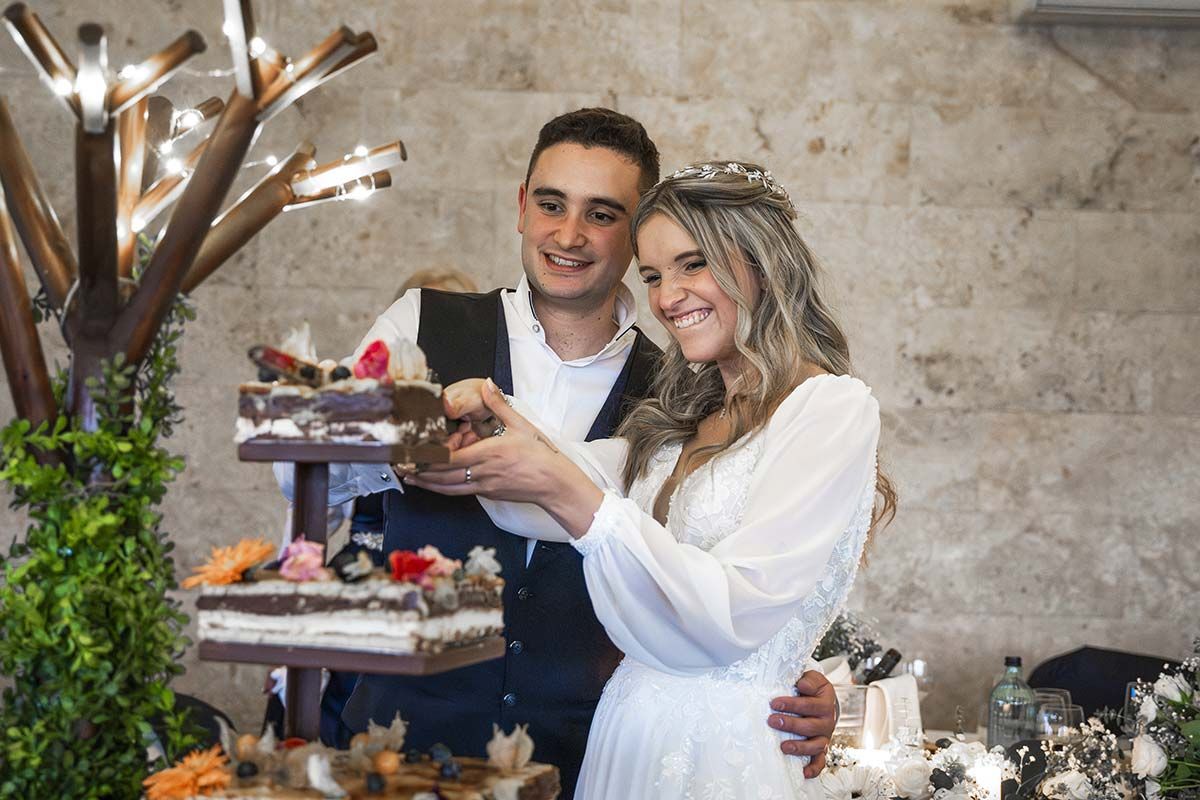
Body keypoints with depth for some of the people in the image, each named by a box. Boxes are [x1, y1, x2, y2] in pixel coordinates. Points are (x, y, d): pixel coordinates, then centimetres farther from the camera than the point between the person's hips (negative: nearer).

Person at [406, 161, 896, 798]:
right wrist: (488, 411, -22)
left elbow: (738, 615, -20)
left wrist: (566, 490, -23)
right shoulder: (689, 420, 15)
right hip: (630, 734, 7)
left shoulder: (833, 406, -11)